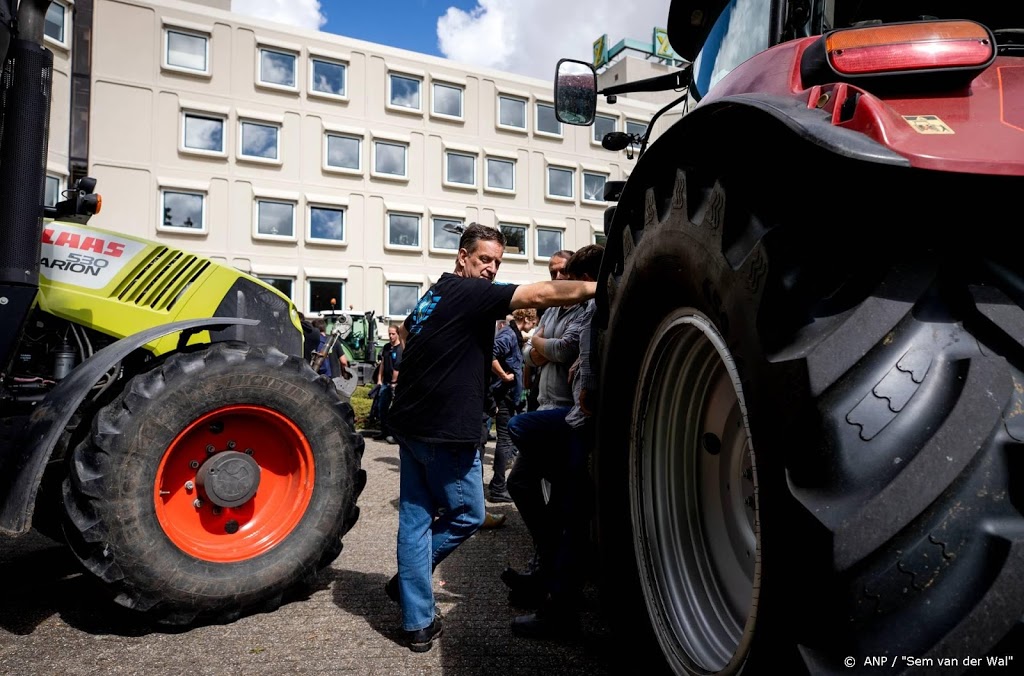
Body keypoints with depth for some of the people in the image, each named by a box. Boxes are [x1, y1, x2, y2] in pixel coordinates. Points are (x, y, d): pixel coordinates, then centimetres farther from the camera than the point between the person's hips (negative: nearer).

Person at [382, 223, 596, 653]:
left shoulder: (434, 294, 14)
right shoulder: (471, 293, -13)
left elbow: (405, 331, 33)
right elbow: (543, 294, -20)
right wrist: (602, 287, -16)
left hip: (411, 424, 9)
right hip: (446, 432, -9)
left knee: (416, 517, 10)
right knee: (467, 517, 10)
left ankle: (417, 622, 18)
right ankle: (411, 596, 20)